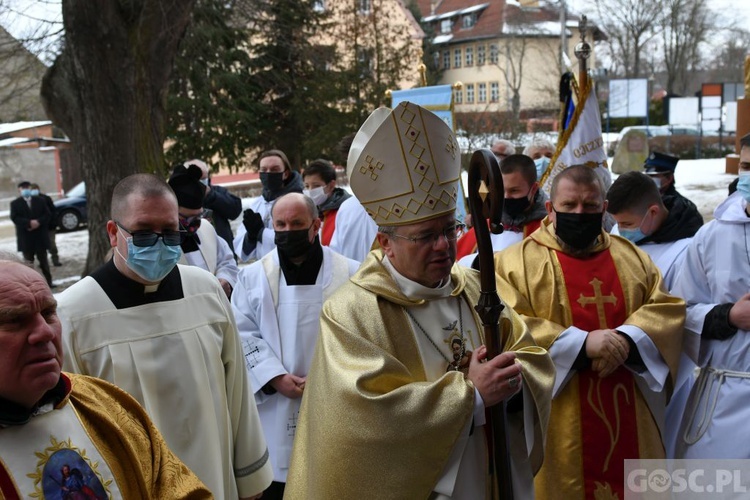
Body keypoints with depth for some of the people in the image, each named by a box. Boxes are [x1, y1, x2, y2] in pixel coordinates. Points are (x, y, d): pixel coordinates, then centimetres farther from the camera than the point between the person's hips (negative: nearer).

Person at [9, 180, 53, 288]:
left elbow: (48, 215, 1)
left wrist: (38, 222, -17)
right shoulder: (15, 203, 2)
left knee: (43, 260, 9)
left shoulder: (40, 201, 8)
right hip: (25, 238, -1)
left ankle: (48, 281, 15)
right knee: (29, 262, 4)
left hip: (40, 236, 2)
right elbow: (15, 218, -10)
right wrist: (29, 223, -22)